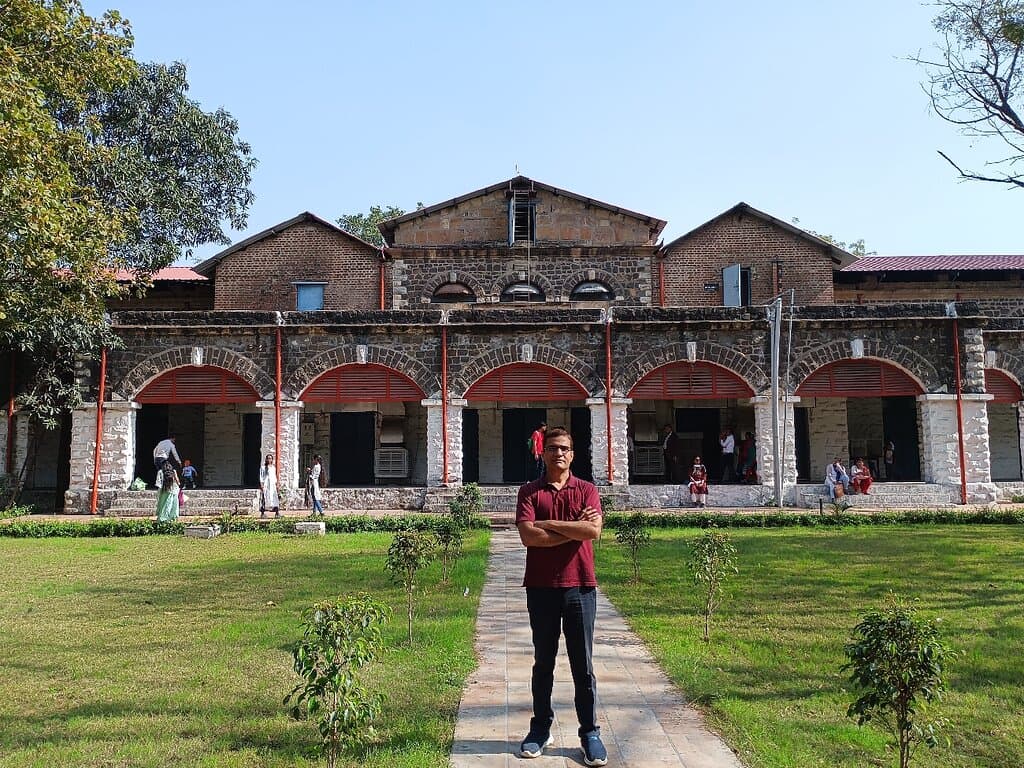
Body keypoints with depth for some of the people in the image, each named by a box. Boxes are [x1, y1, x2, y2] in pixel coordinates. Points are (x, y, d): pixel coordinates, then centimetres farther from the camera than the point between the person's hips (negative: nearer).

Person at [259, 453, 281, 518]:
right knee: (264, 498, -6)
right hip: (265, 484, -4)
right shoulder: (263, 467, 2)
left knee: (275, 498, -5)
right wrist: (261, 485, -10)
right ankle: (262, 513, 0)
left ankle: (277, 513, -7)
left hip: (272, 484, 4)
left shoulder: (273, 468, 16)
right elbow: (261, 477, -1)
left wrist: (276, 484, 12)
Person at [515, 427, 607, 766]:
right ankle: (541, 729, 25)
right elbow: (528, 536, -13)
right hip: (541, 587, 0)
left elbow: (594, 530, -13)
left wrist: (547, 524, -12)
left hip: (580, 587, 0)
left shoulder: (586, 490, 4)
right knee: (543, 663, 12)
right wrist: (574, 529, -12)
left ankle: (590, 733, 17)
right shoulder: (529, 492, 2)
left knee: (583, 665, 6)